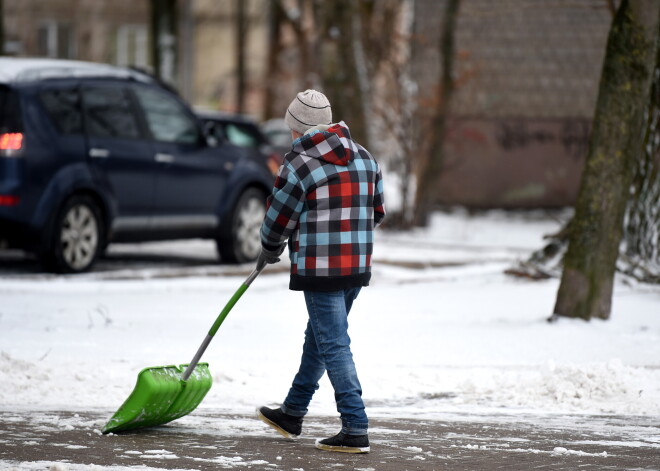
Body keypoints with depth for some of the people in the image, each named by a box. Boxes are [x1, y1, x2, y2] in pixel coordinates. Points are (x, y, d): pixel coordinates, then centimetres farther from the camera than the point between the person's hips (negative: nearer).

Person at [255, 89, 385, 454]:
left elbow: (277, 221, -3)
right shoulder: (364, 157, 10)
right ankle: (292, 413, 33)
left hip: (320, 270, -8)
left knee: (333, 346, -5)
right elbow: (376, 212, 16)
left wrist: (269, 253, 16)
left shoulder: (299, 166, -11)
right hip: (358, 266, 8)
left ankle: (355, 430, -9)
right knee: (318, 337, 20)